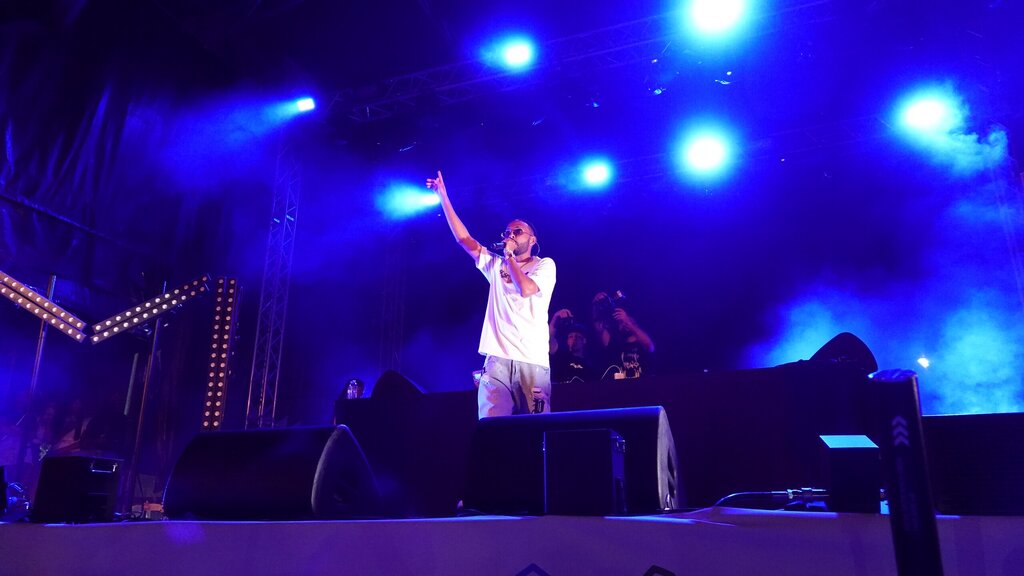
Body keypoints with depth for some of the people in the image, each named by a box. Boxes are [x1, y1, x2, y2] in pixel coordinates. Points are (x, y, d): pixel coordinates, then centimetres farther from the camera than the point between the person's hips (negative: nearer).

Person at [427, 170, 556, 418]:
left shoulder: (545, 265, 7)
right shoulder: (496, 265, 20)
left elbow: (526, 289, -13)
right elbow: (464, 239, 15)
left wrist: (510, 255, -1)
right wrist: (444, 197, 13)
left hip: (533, 362, -3)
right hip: (498, 359, 3)